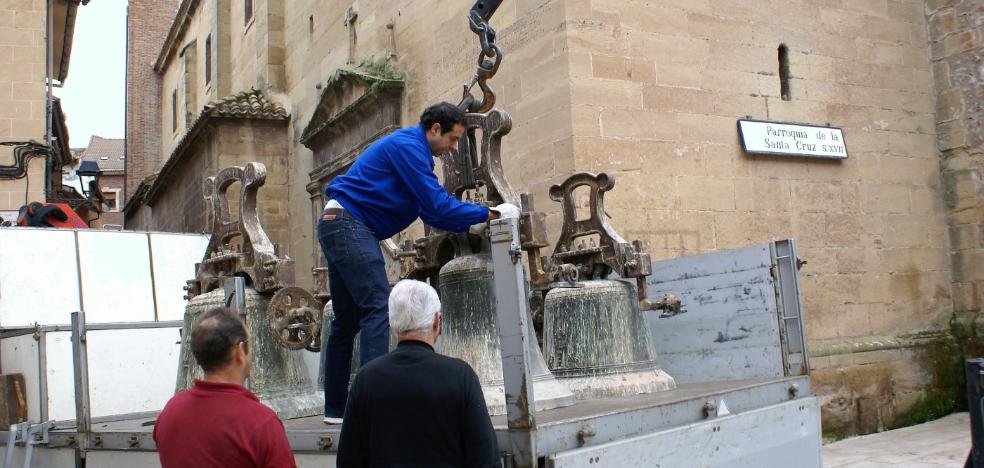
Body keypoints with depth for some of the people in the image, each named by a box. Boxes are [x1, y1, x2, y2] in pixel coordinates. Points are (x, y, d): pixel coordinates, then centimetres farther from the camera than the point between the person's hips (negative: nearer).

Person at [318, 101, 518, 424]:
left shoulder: (413, 150, 20)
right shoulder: (408, 146, -12)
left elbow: (431, 211, 19)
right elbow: (437, 204, -18)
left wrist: (474, 224, 9)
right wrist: (490, 214, -11)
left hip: (339, 227, 11)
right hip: (348, 223, -11)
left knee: (346, 319, 10)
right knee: (378, 306, -17)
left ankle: (335, 408, 14)